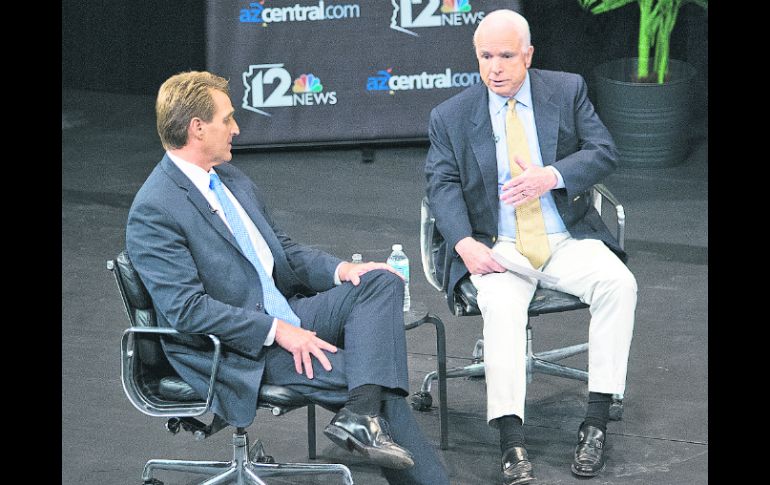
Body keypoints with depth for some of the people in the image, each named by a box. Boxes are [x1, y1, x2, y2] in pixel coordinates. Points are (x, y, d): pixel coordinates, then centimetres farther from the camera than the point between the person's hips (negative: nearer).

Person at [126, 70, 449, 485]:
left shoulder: (230, 178, 13)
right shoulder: (153, 212, -16)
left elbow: (283, 248, 20)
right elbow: (186, 308, -22)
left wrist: (338, 269, 0)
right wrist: (276, 331, -23)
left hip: (285, 317, 9)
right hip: (238, 355, -9)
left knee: (381, 283, -10)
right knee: (374, 380, -19)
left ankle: (360, 416, -24)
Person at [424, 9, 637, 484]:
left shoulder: (567, 90, 7)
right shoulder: (451, 117, 6)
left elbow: (605, 152, 1)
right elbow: (442, 185, -2)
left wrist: (551, 176, -17)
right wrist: (466, 244, -20)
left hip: (568, 240, 1)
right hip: (499, 247, -1)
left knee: (618, 283, -29)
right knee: (502, 305, -34)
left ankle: (597, 421, -24)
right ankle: (513, 444, -38)